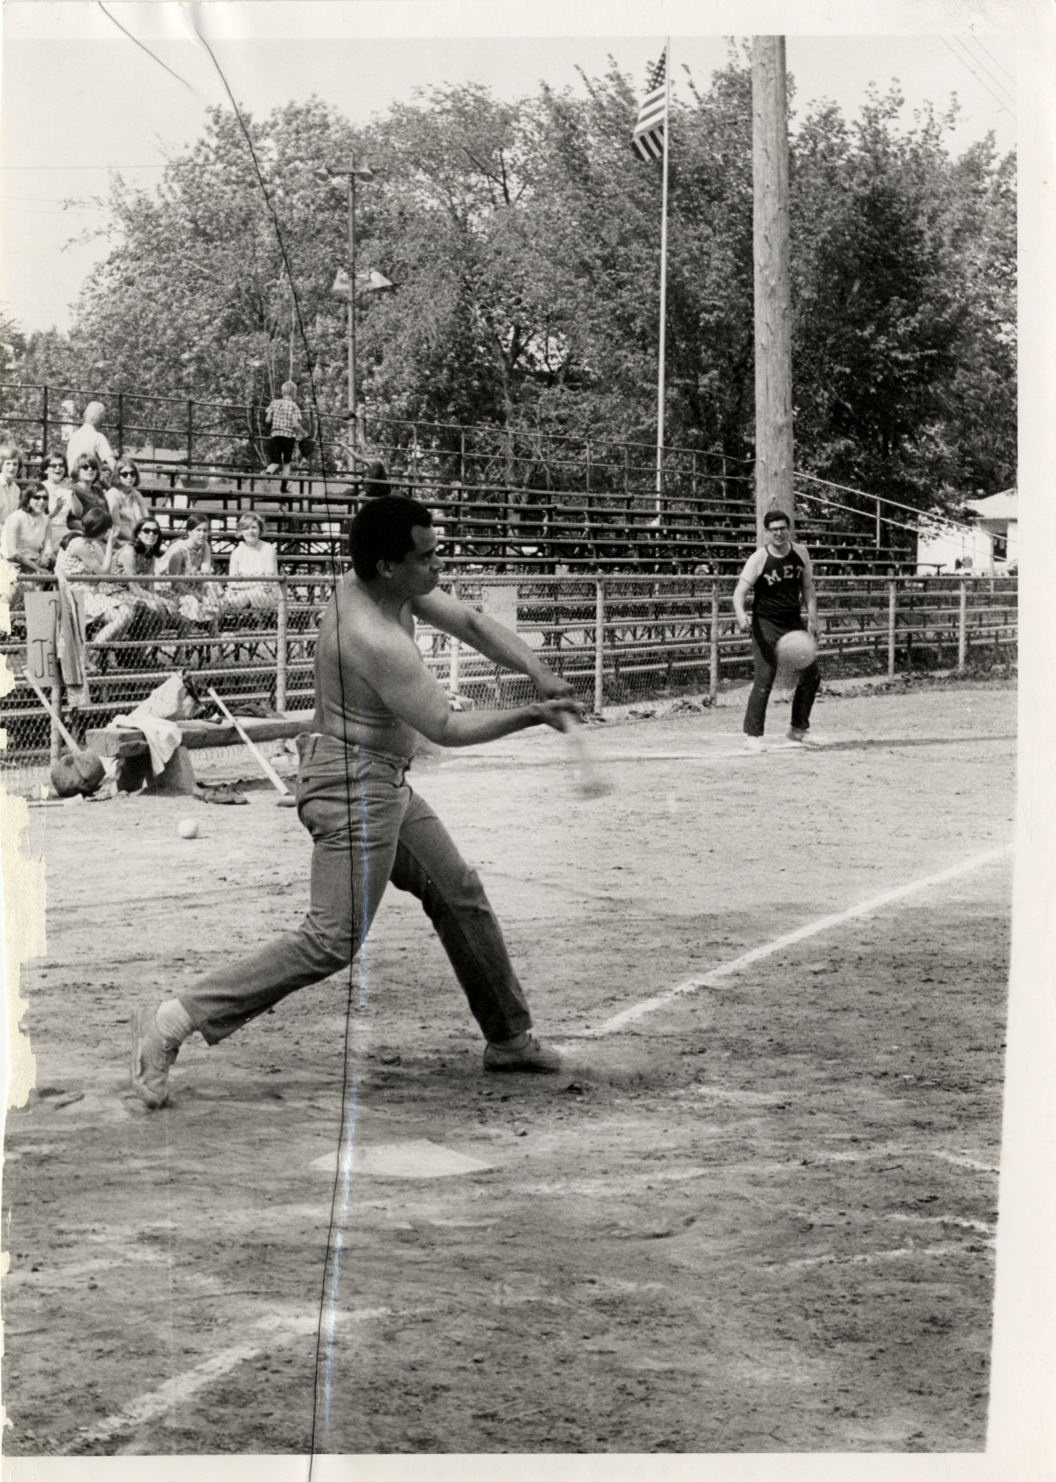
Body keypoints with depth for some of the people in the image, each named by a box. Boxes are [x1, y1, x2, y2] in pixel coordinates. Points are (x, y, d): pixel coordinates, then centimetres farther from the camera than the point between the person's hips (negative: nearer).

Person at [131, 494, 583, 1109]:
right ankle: (174, 1022, -12)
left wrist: (540, 673, -7)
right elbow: (447, 727, -23)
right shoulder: (376, 639, -28)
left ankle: (510, 1038, 30)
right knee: (333, 941, -11)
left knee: (460, 895, 17)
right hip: (355, 788, -11)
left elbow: (471, 623, 5)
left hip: (386, 784, 11)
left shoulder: (374, 585, 0)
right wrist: (531, 715, -13)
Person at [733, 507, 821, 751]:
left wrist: (812, 619, 0)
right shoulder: (759, 559, -13)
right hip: (766, 624, -5)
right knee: (764, 679, -14)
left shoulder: (800, 553, 2)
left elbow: (808, 587, 10)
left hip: (794, 622, 6)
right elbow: (740, 590, -20)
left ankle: (799, 729, 22)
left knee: (811, 675, 6)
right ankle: (752, 735, -5)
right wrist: (741, 614, -39)